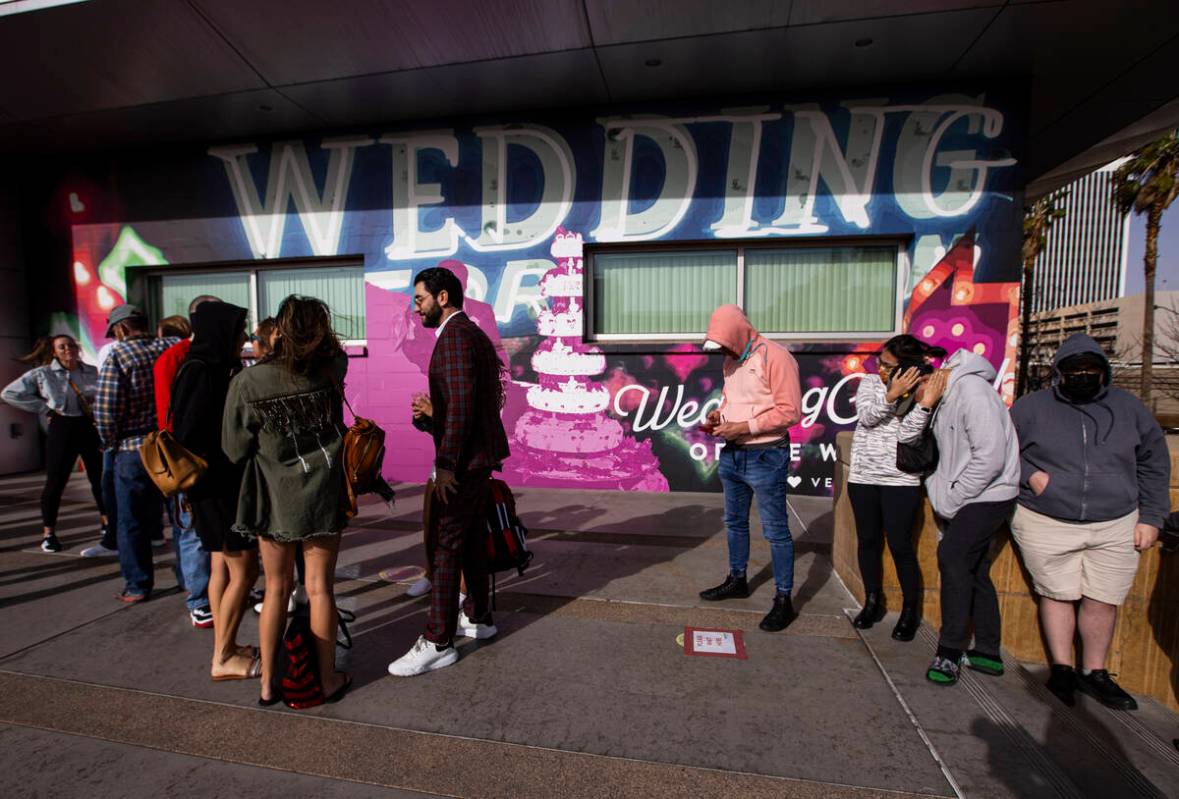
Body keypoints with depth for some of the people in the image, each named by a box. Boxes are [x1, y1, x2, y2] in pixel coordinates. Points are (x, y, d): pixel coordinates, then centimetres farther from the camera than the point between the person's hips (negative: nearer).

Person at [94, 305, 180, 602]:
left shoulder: (117, 356, -10)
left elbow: (105, 410, -15)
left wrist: (112, 443, 1)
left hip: (134, 451, -4)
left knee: (132, 523, 10)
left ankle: (138, 586, 19)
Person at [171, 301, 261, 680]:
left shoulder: (220, 368, 10)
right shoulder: (200, 372, -17)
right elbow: (187, 433, -19)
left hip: (228, 482, 9)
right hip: (214, 485, -9)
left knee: (223, 567, 15)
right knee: (244, 570, -2)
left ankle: (225, 649, 26)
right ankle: (223, 659, 12)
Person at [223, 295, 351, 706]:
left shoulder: (247, 382, -11)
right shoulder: (331, 371, -10)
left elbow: (234, 449, -3)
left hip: (273, 497, 0)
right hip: (323, 495, 0)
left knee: (276, 590, 17)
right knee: (319, 588, 11)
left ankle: (267, 683, 29)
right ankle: (328, 679, 24)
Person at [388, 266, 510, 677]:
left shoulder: (455, 336, -15)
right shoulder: (474, 334, 16)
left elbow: (460, 407, -23)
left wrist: (445, 464, -20)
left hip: (463, 461, -10)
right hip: (481, 456, 10)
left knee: (446, 547, -2)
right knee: (471, 541, 18)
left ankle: (438, 642, 9)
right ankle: (478, 618, 32)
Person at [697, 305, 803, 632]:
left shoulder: (775, 357, -16)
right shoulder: (732, 360, 9)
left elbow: (790, 411, -19)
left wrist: (744, 427, -22)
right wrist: (718, 414, 0)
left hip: (765, 456, -8)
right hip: (731, 454, 8)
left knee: (776, 531, 4)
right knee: (734, 522, 20)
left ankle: (783, 599, 18)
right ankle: (737, 580, 37)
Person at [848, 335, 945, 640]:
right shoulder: (870, 382, 3)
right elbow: (866, 416, -12)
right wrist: (891, 395, -24)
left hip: (901, 479, -3)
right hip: (863, 476, 3)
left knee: (900, 545, 0)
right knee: (868, 540, 11)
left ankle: (910, 610, 20)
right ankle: (872, 602, 28)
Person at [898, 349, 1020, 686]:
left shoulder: (972, 390, -21)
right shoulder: (942, 399, 6)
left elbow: (991, 458, -24)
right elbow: (905, 438, 1)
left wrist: (952, 500, -17)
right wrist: (925, 405, -14)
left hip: (989, 495, -9)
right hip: (961, 498, 9)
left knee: (953, 557, -17)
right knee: (972, 570, 13)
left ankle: (949, 652, -6)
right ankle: (988, 653, 26)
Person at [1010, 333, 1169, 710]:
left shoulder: (1128, 407, 8)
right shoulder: (1032, 406, -1)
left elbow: (1154, 465, 14)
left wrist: (1151, 517, 9)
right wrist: (1029, 475, -11)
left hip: (1116, 526, 3)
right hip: (1046, 524, -2)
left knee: (1103, 600, 7)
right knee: (1057, 595, 5)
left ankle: (1094, 673, 25)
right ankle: (1062, 669, 20)